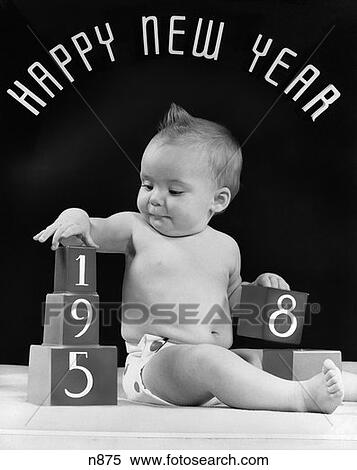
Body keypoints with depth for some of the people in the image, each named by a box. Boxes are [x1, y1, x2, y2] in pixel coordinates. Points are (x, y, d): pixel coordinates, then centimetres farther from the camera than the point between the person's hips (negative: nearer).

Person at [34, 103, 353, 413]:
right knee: (204, 359, -31)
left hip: (216, 360, 7)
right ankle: (299, 397, -33)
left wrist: (260, 287, 8)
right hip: (153, 362, -7)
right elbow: (93, 232, -1)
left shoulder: (226, 247, 13)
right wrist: (76, 218, -23)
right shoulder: (136, 229, 4)